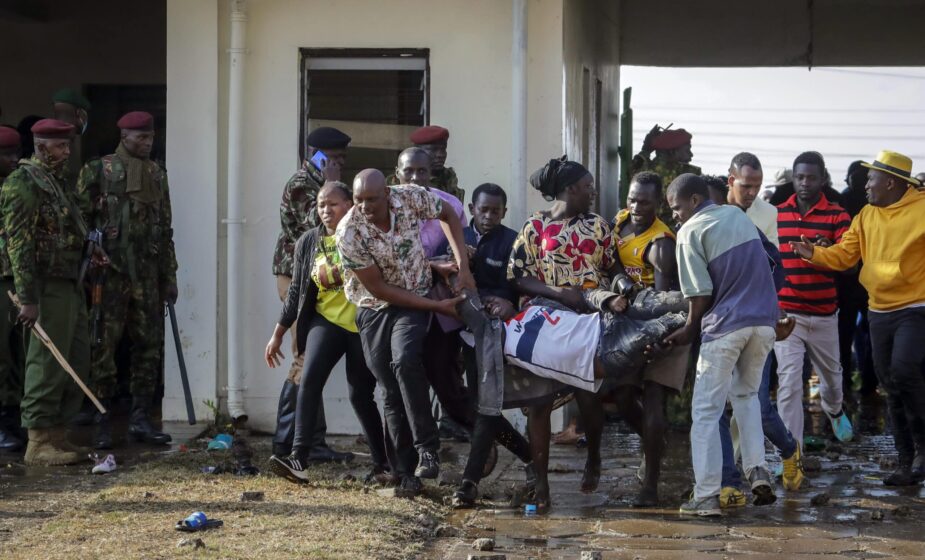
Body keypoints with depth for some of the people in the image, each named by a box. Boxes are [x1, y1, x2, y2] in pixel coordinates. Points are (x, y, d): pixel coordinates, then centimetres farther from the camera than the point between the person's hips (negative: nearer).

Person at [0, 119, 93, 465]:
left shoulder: (56, 182, 18)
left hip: (70, 286, 10)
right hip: (47, 287, -10)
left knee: (77, 362, 12)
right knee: (47, 363, -7)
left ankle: (57, 434, 19)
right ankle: (39, 443, -1)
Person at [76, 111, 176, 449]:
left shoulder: (157, 175, 13)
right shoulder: (98, 171, -2)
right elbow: (81, 222, -4)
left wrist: (169, 275, 14)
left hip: (147, 275, 5)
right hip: (110, 272, -5)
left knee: (149, 346, 6)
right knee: (104, 348, -4)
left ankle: (141, 419, 13)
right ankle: (102, 424, 2)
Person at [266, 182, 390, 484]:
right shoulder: (309, 241, 8)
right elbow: (296, 290, 13)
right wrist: (277, 334, 13)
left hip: (361, 323, -3)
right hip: (326, 320, 3)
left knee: (360, 394, 1)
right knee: (309, 380, -18)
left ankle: (383, 462, 17)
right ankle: (299, 458, -23)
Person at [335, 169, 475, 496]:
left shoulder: (410, 198, -17)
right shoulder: (349, 232, -22)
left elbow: (448, 215, 4)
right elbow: (378, 289, -17)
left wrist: (463, 267, -6)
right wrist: (437, 306, -16)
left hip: (415, 302, 0)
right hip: (374, 309, 0)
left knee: (405, 361, -28)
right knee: (392, 392, -1)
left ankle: (427, 448, -20)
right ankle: (406, 472, 9)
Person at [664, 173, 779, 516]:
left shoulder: (691, 232, -5)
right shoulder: (738, 216, 15)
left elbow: (701, 294, -9)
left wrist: (690, 330, 8)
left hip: (725, 326, -6)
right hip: (764, 321, 6)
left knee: (706, 411, 2)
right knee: (746, 394, 25)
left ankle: (706, 496, -1)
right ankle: (757, 471, 9)